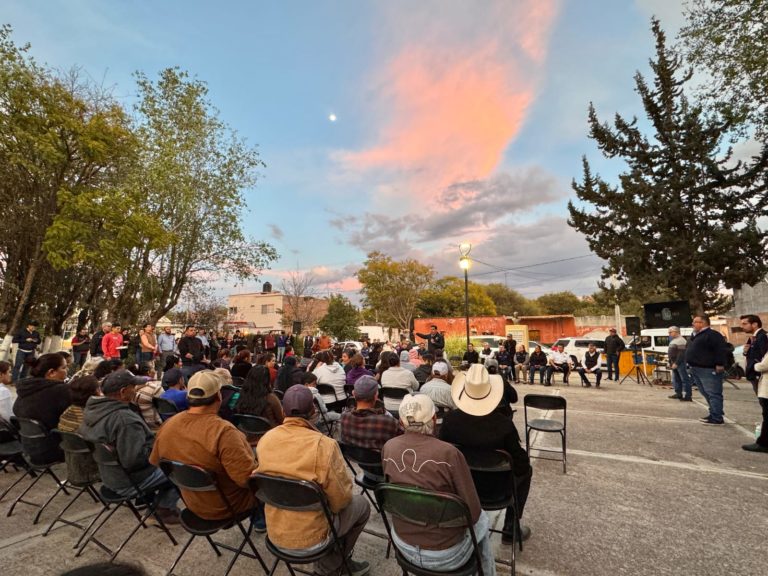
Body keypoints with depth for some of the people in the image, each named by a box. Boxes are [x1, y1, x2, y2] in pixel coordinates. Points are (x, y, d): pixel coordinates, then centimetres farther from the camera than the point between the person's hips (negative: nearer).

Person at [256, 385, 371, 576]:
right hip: (312, 535, -5)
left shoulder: (265, 440, -11)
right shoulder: (324, 445, -27)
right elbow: (341, 499, -16)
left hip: (275, 532, 6)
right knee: (361, 504, 18)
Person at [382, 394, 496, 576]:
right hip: (445, 555, -4)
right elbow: (473, 512, -16)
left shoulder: (388, 448, -13)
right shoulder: (449, 453, -27)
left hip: (403, 544, 4)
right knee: (481, 520, 26)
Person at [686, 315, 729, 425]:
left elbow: (721, 350, -19)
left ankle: (717, 418, -2)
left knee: (713, 394, -6)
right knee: (706, 394, 16)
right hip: (697, 370, 10)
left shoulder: (712, 335, -12)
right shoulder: (695, 335, 18)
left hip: (709, 370, -10)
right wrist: (691, 366, 25)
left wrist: (720, 364, -22)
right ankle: (714, 413, 26)